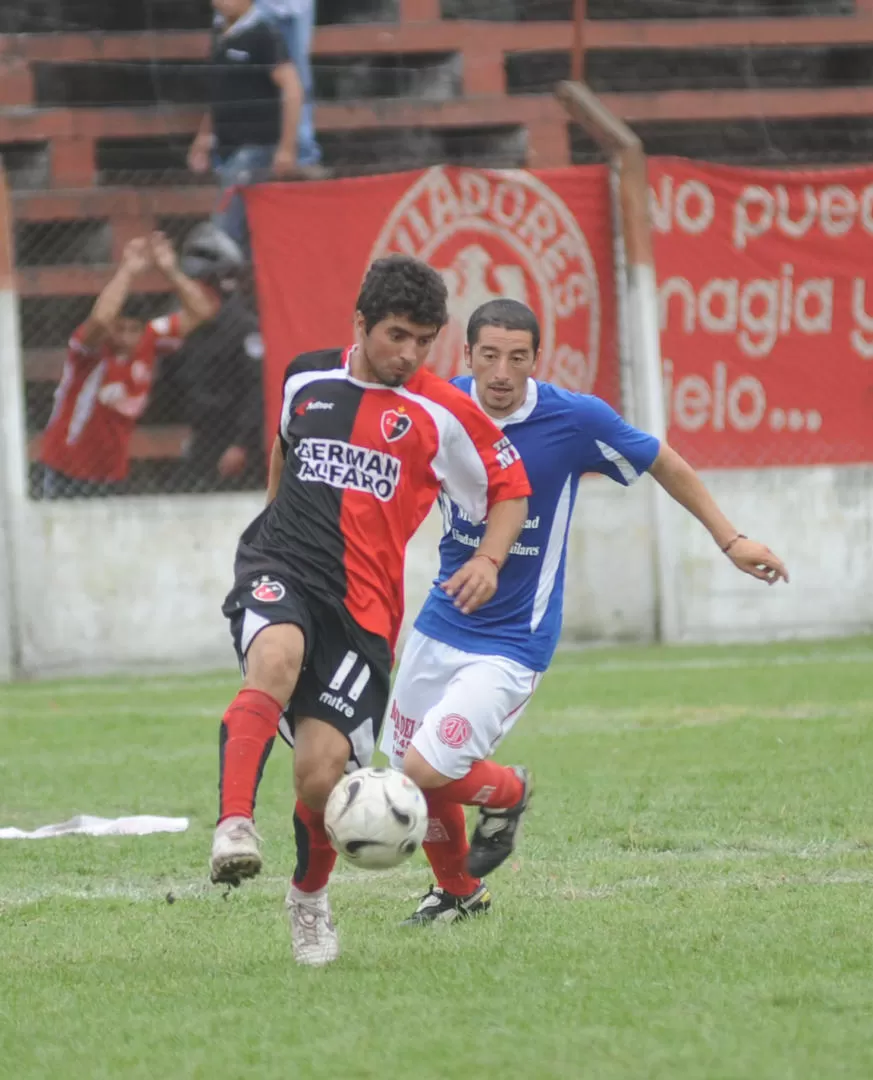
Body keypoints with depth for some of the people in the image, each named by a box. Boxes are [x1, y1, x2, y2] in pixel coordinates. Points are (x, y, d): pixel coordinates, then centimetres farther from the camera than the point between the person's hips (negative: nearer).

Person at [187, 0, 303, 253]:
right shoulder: (218, 33, 11)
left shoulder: (263, 34, -12)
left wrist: (287, 148, -18)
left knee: (225, 229, -12)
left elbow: (292, 88, -15)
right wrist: (203, 137, 20)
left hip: (254, 147, -8)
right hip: (226, 147, 8)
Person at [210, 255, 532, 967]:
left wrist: (489, 561, -4)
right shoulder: (308, 378, 10)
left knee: (322, 774, -8)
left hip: (362, 607, -1)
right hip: (280, 569, 1)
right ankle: (235, 828, -47)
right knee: (277, 656, -37)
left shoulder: (442, 414, 2)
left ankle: (310, 895, 23)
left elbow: (511, 487, 12)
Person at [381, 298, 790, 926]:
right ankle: (458, 891, 43)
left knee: (427, 768, -18)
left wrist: (730, 540, 1)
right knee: (410, 772, 14)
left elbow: (663, 463, 0)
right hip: (441, 626, 4)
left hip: (513, 644, -4)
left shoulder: (575, 420, -17)